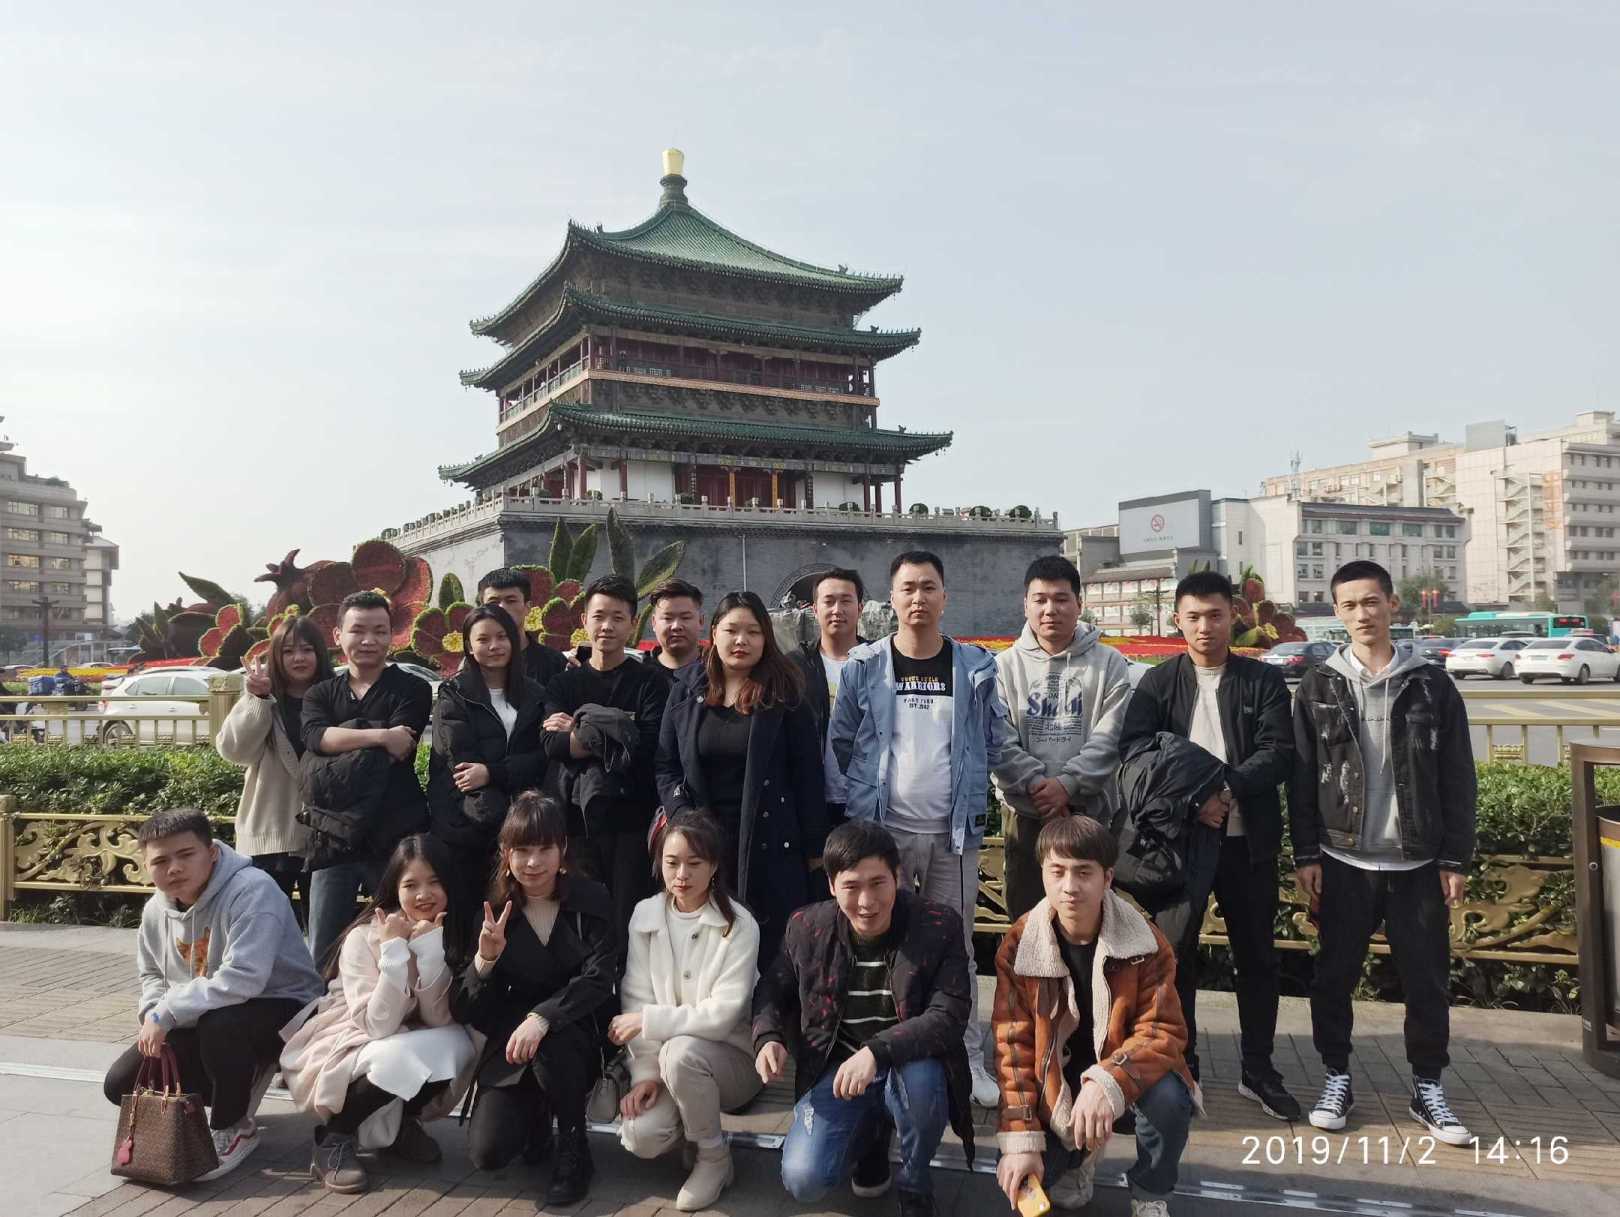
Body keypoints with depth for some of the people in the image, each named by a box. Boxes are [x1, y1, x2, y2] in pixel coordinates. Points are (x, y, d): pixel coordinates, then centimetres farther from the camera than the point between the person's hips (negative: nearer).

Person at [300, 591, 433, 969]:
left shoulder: (412, 690, 3)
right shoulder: (320, 694, 14)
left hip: (394, 837, -3)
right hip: (333, 838, 3)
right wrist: (380, 736, -19)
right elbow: (315, 737, -9)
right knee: (322, 954, 7)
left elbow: (396, 754, -12)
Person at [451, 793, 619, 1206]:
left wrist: (542, 1017, -36)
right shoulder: (493, 910, -5)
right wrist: (484, 959, -26)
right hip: (511, 1044, 2)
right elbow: (465, 1010, -6)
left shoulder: (591, 900, -10)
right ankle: (535, 1114, 20)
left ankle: (574, 1150, -9)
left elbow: (599, 979, -20)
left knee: (551, 1041, -35)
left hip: (577, 1036, -2)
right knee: (487, 1152, -16)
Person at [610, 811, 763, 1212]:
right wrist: (645, 1072, -14)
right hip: (668, 1058, 3)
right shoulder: (644, 915, -4)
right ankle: (694, 1124, 14)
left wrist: (649, 1021, -20)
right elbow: (635, 998, -5)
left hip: (732, 1055, -3)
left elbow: (724, 1015, -22)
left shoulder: (739, 925, -17)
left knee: (680, 1051, -35)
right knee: (641, 1137, -22)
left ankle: (714, 1158, -8)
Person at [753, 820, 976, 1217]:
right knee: (803, 1180, -18)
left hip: (909, 1065, -2)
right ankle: (873, 1131, 17)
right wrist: (768, 1038, -13)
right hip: (837, 1068, 2)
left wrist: (877, 1051, -38)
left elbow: (949, 1017, -23)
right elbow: (773, 990, 9)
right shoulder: (806, 927, -8)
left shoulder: (939, 925, -16)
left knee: (921, 1078, -36)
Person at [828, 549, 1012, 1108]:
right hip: (882, 828, 0)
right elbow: (840, 744, 6)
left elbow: (996, 744, 9)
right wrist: (871, 793, 5)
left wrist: (965, 794, 5)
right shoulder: (863, 667, 0)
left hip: (953, 831, 1)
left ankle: (968, 1057, 21)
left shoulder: (975, 667, 2)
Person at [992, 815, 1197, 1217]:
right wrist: (1021, 1139, -20)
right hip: (1054, 1076, 1)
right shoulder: (1018, 946, -16)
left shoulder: (1146, 943, -18)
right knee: (1022, 1182, -18)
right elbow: (1013, 1043, -13)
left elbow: (1163, 1030, -21)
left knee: (1170, 1098, -33)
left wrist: (1107, 1083, -40)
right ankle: (1077, 1155, 20)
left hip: (1121, 1069, 0)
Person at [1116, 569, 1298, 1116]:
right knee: (1173, 952, 2)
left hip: (1249, 838, 1)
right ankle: (1178, 1067, 18)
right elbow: (1135, 751, -7)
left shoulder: (1265, 680, 6)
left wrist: (1227, 788, -20)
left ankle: (1258, 1070, 26)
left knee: (1257, 955, 11)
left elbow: (1278, 752, -5)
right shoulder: (1158, 683, 5)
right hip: (1179, 837, -1)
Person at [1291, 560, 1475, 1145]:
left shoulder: (1431, 684, 1)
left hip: (1418, 863, 0)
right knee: (1334, 976, 6)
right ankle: (1337, 1079, 22)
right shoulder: (1318, 686, 1)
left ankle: (1428, 1089, 24)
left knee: (1427, 979, 8)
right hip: (1343, 862, 0)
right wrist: (1306, 855, -4)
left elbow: (1458, 780, 2)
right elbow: (1301, 779, 1)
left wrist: (1456, 860, -3)